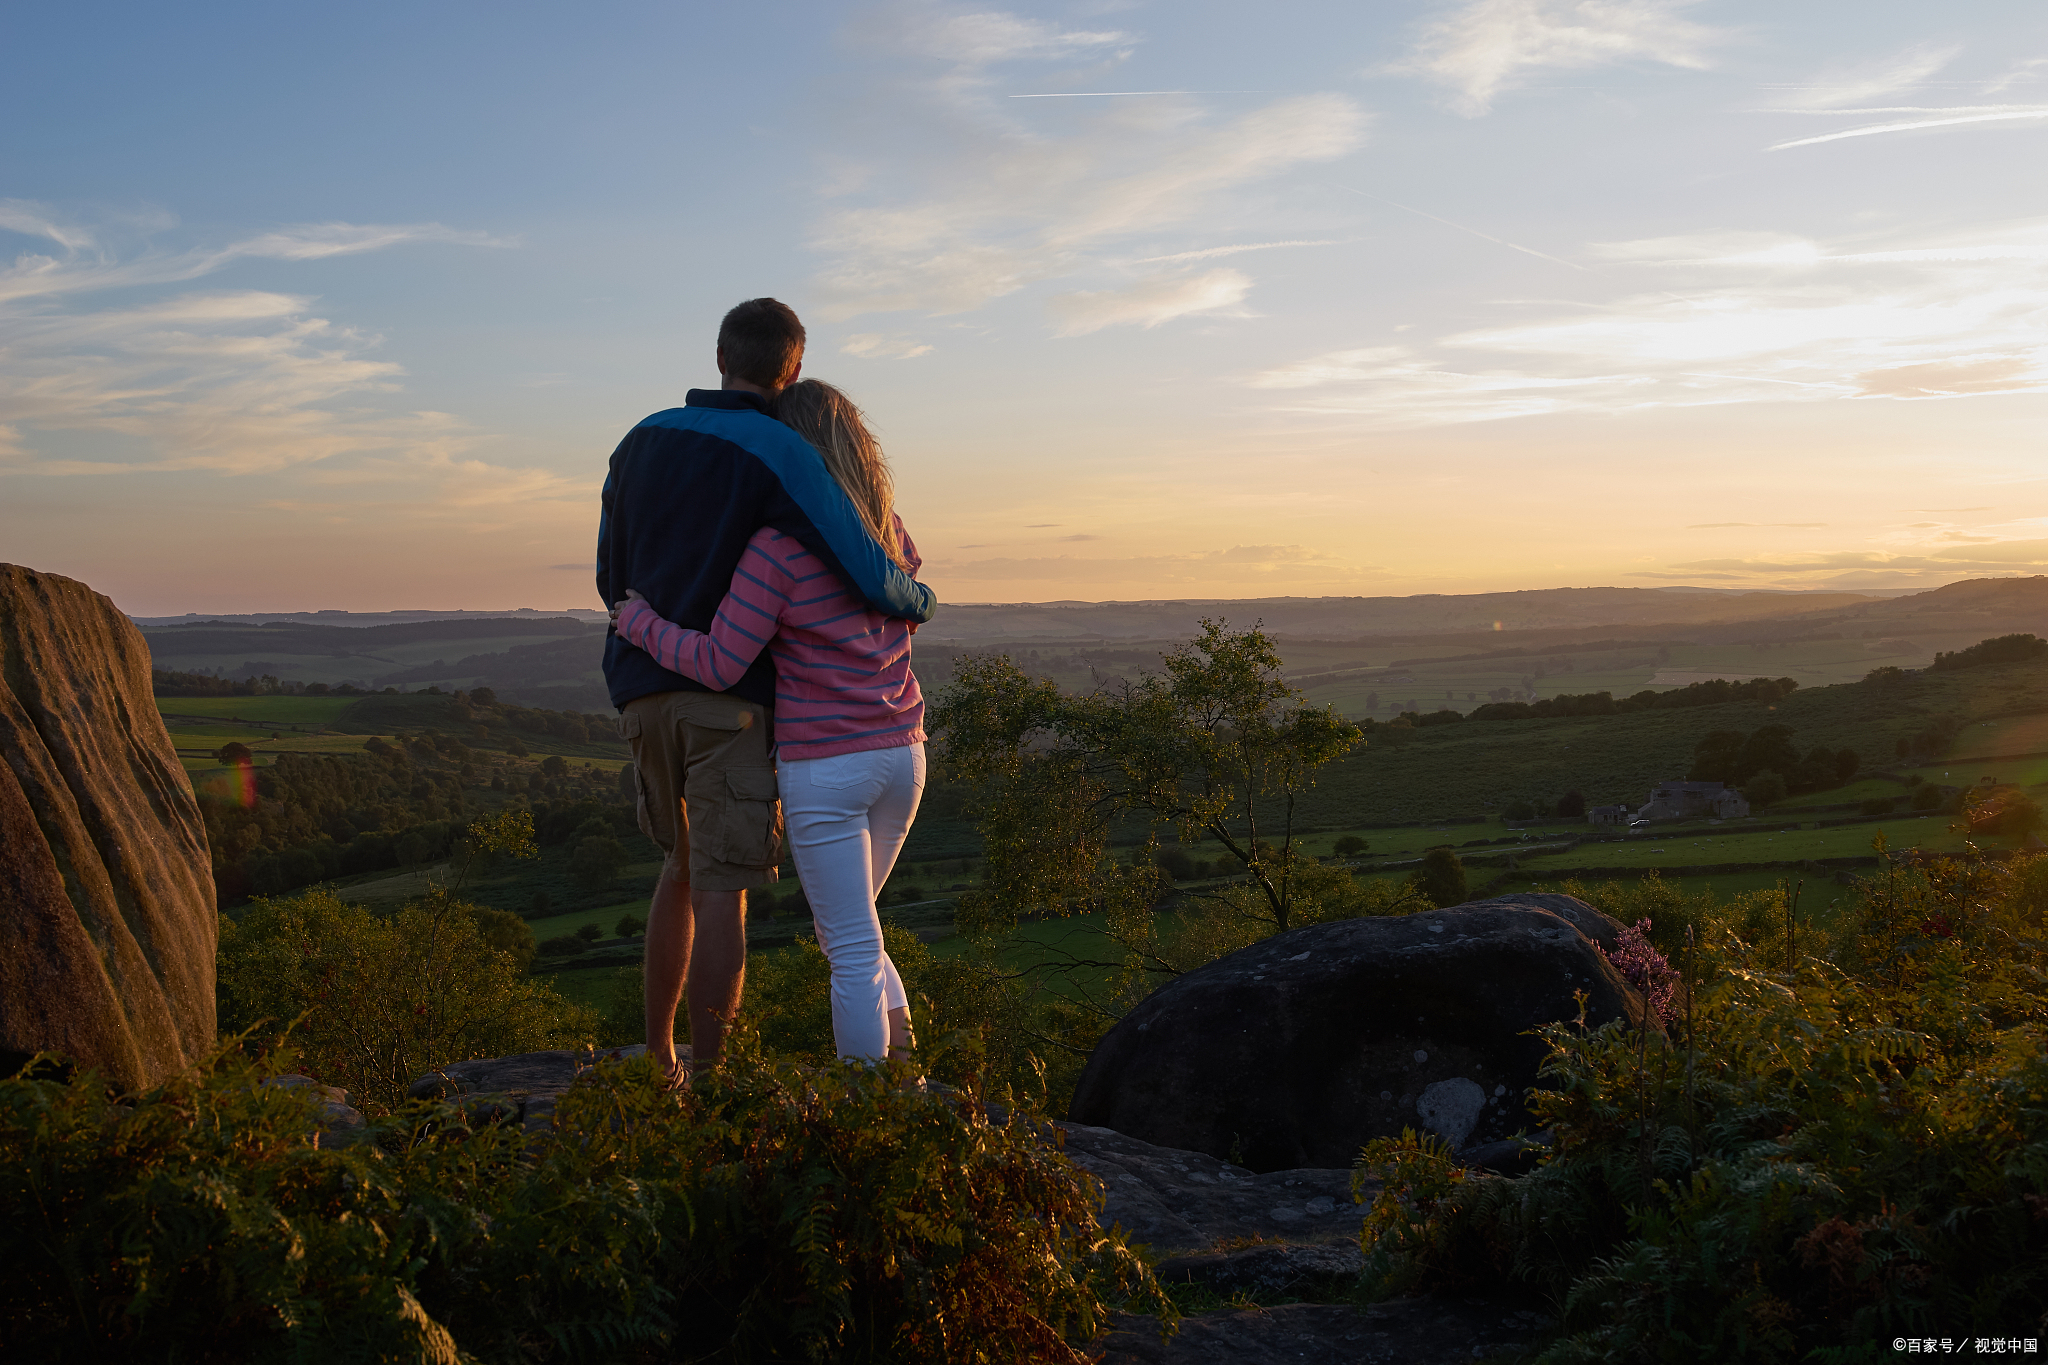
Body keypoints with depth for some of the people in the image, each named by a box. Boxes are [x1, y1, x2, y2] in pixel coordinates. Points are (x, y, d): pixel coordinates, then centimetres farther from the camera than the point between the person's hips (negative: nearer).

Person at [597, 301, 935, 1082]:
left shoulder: (642, 441, 10)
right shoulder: (780, 454, -11)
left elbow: (614, 581, 18)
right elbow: (871, 579, -17)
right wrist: (917, 599, 7)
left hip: (644, 694, 6)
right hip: (730, 696, -6)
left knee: (685, 867, 23)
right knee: (721, 894, -2)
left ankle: (656, 1063, 23)